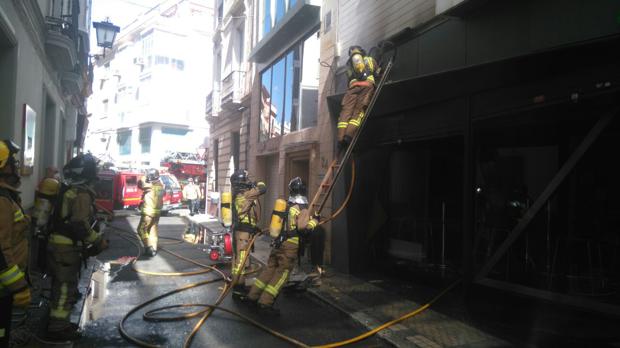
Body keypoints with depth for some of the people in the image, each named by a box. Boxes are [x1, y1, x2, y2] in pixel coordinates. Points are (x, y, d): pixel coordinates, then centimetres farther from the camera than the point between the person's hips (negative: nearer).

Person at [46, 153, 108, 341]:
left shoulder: (68, 189, 13)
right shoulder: (82, 194, -18)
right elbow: (80, 225, -24)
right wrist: (98, 241, -12)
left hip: (58, 244, 10)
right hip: (67, 248, -10)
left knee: (62, 285, 19)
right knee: (66, 287, -1)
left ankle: (59, 322, 31)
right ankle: (57, 329, 7)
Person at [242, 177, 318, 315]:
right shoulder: (303, 209, -10)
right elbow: (303, 227, -22)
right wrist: (315, 221, -6)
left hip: (278, 243, 7)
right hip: (290, 246, -7)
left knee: (270, 269, 15)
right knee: (282, 274, -1)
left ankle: (252, 296, 19)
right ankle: (265, 302, -4)